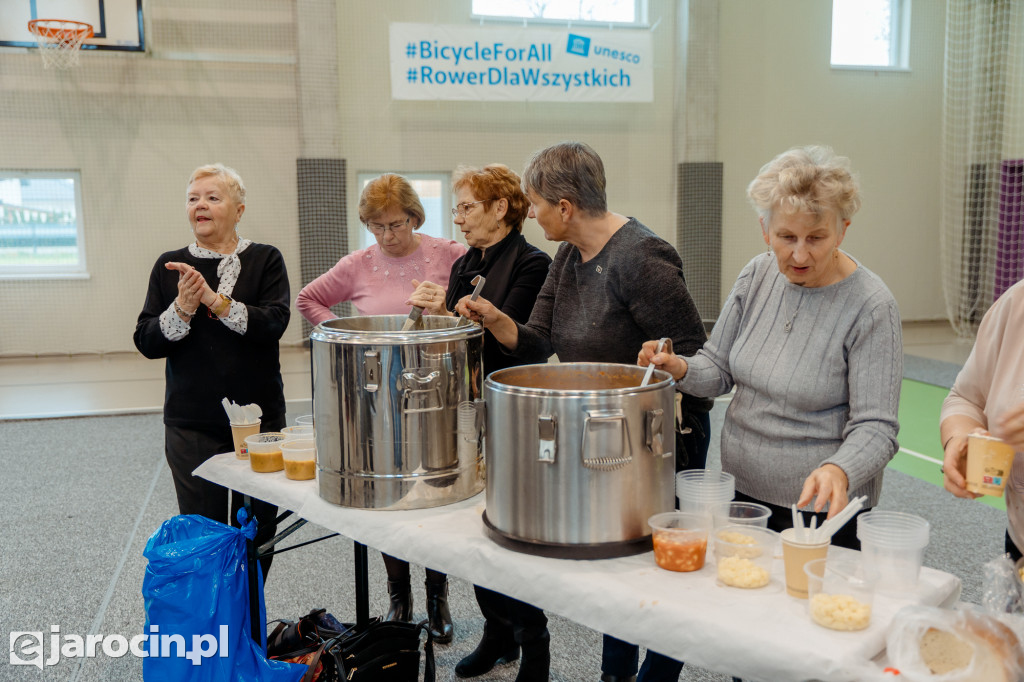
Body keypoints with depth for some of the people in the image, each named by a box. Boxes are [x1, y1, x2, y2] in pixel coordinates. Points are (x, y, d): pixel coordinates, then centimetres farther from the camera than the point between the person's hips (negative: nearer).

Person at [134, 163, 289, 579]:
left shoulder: (265, 260, 2)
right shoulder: (170, 266, 7)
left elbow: (274, 322, -13)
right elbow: (146, 342, 1)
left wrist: (216, 301, -23)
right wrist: (181, 310, -16)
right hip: (192, 423, 1)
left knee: (257, 529, 8)